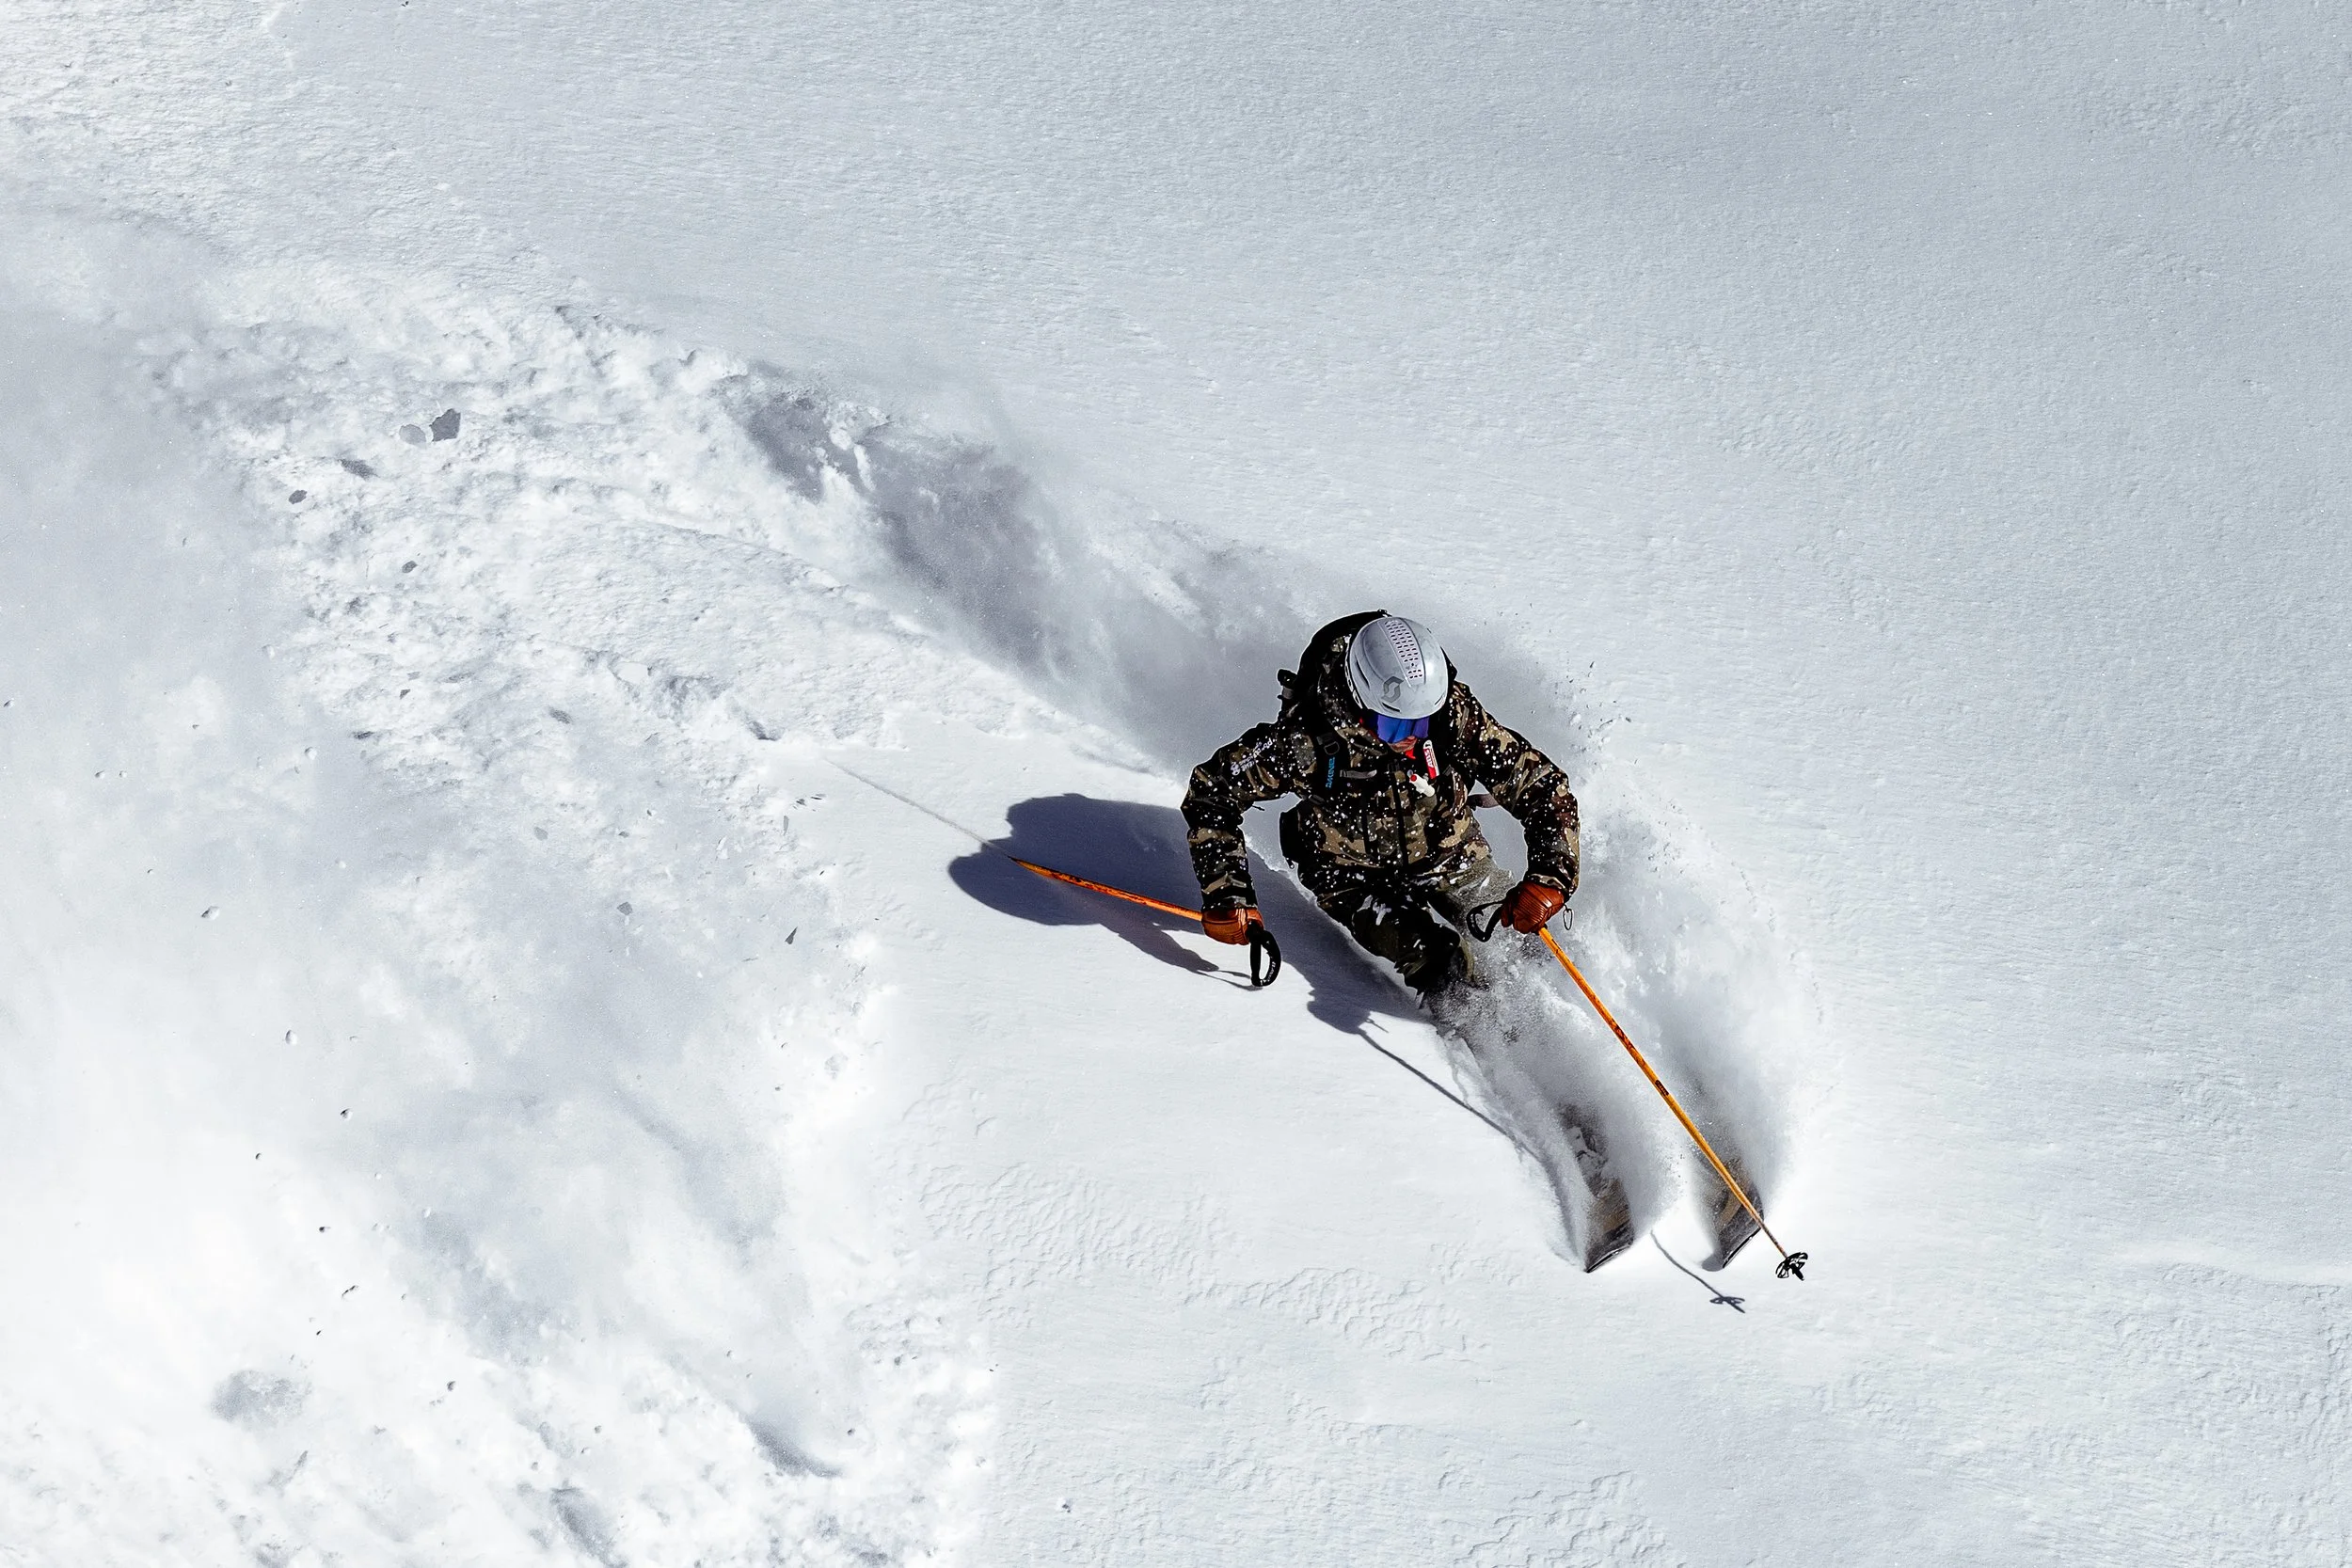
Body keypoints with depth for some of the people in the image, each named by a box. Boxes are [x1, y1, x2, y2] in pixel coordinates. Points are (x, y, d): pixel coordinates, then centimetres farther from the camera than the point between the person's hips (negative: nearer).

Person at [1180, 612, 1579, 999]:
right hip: (1359, 882, -3)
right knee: (1442, 962, -28)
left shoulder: (1453, 715, -25)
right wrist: (1225, 894, -21)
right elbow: (1212, 791, -15)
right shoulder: (1307, 738, -28)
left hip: (1453, 864, 3)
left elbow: (1544, 787, -19)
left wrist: (1547, 879, -34)